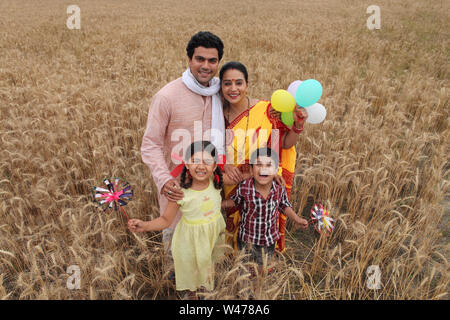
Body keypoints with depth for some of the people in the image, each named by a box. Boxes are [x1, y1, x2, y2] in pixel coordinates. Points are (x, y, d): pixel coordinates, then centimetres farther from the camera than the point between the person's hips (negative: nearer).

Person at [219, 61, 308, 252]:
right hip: (233, 186, 3)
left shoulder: (266, 111, -16)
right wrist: (224, 165, -17)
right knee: (236, 229, 23)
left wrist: (298, 125, -25)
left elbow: (286, 144, -7)